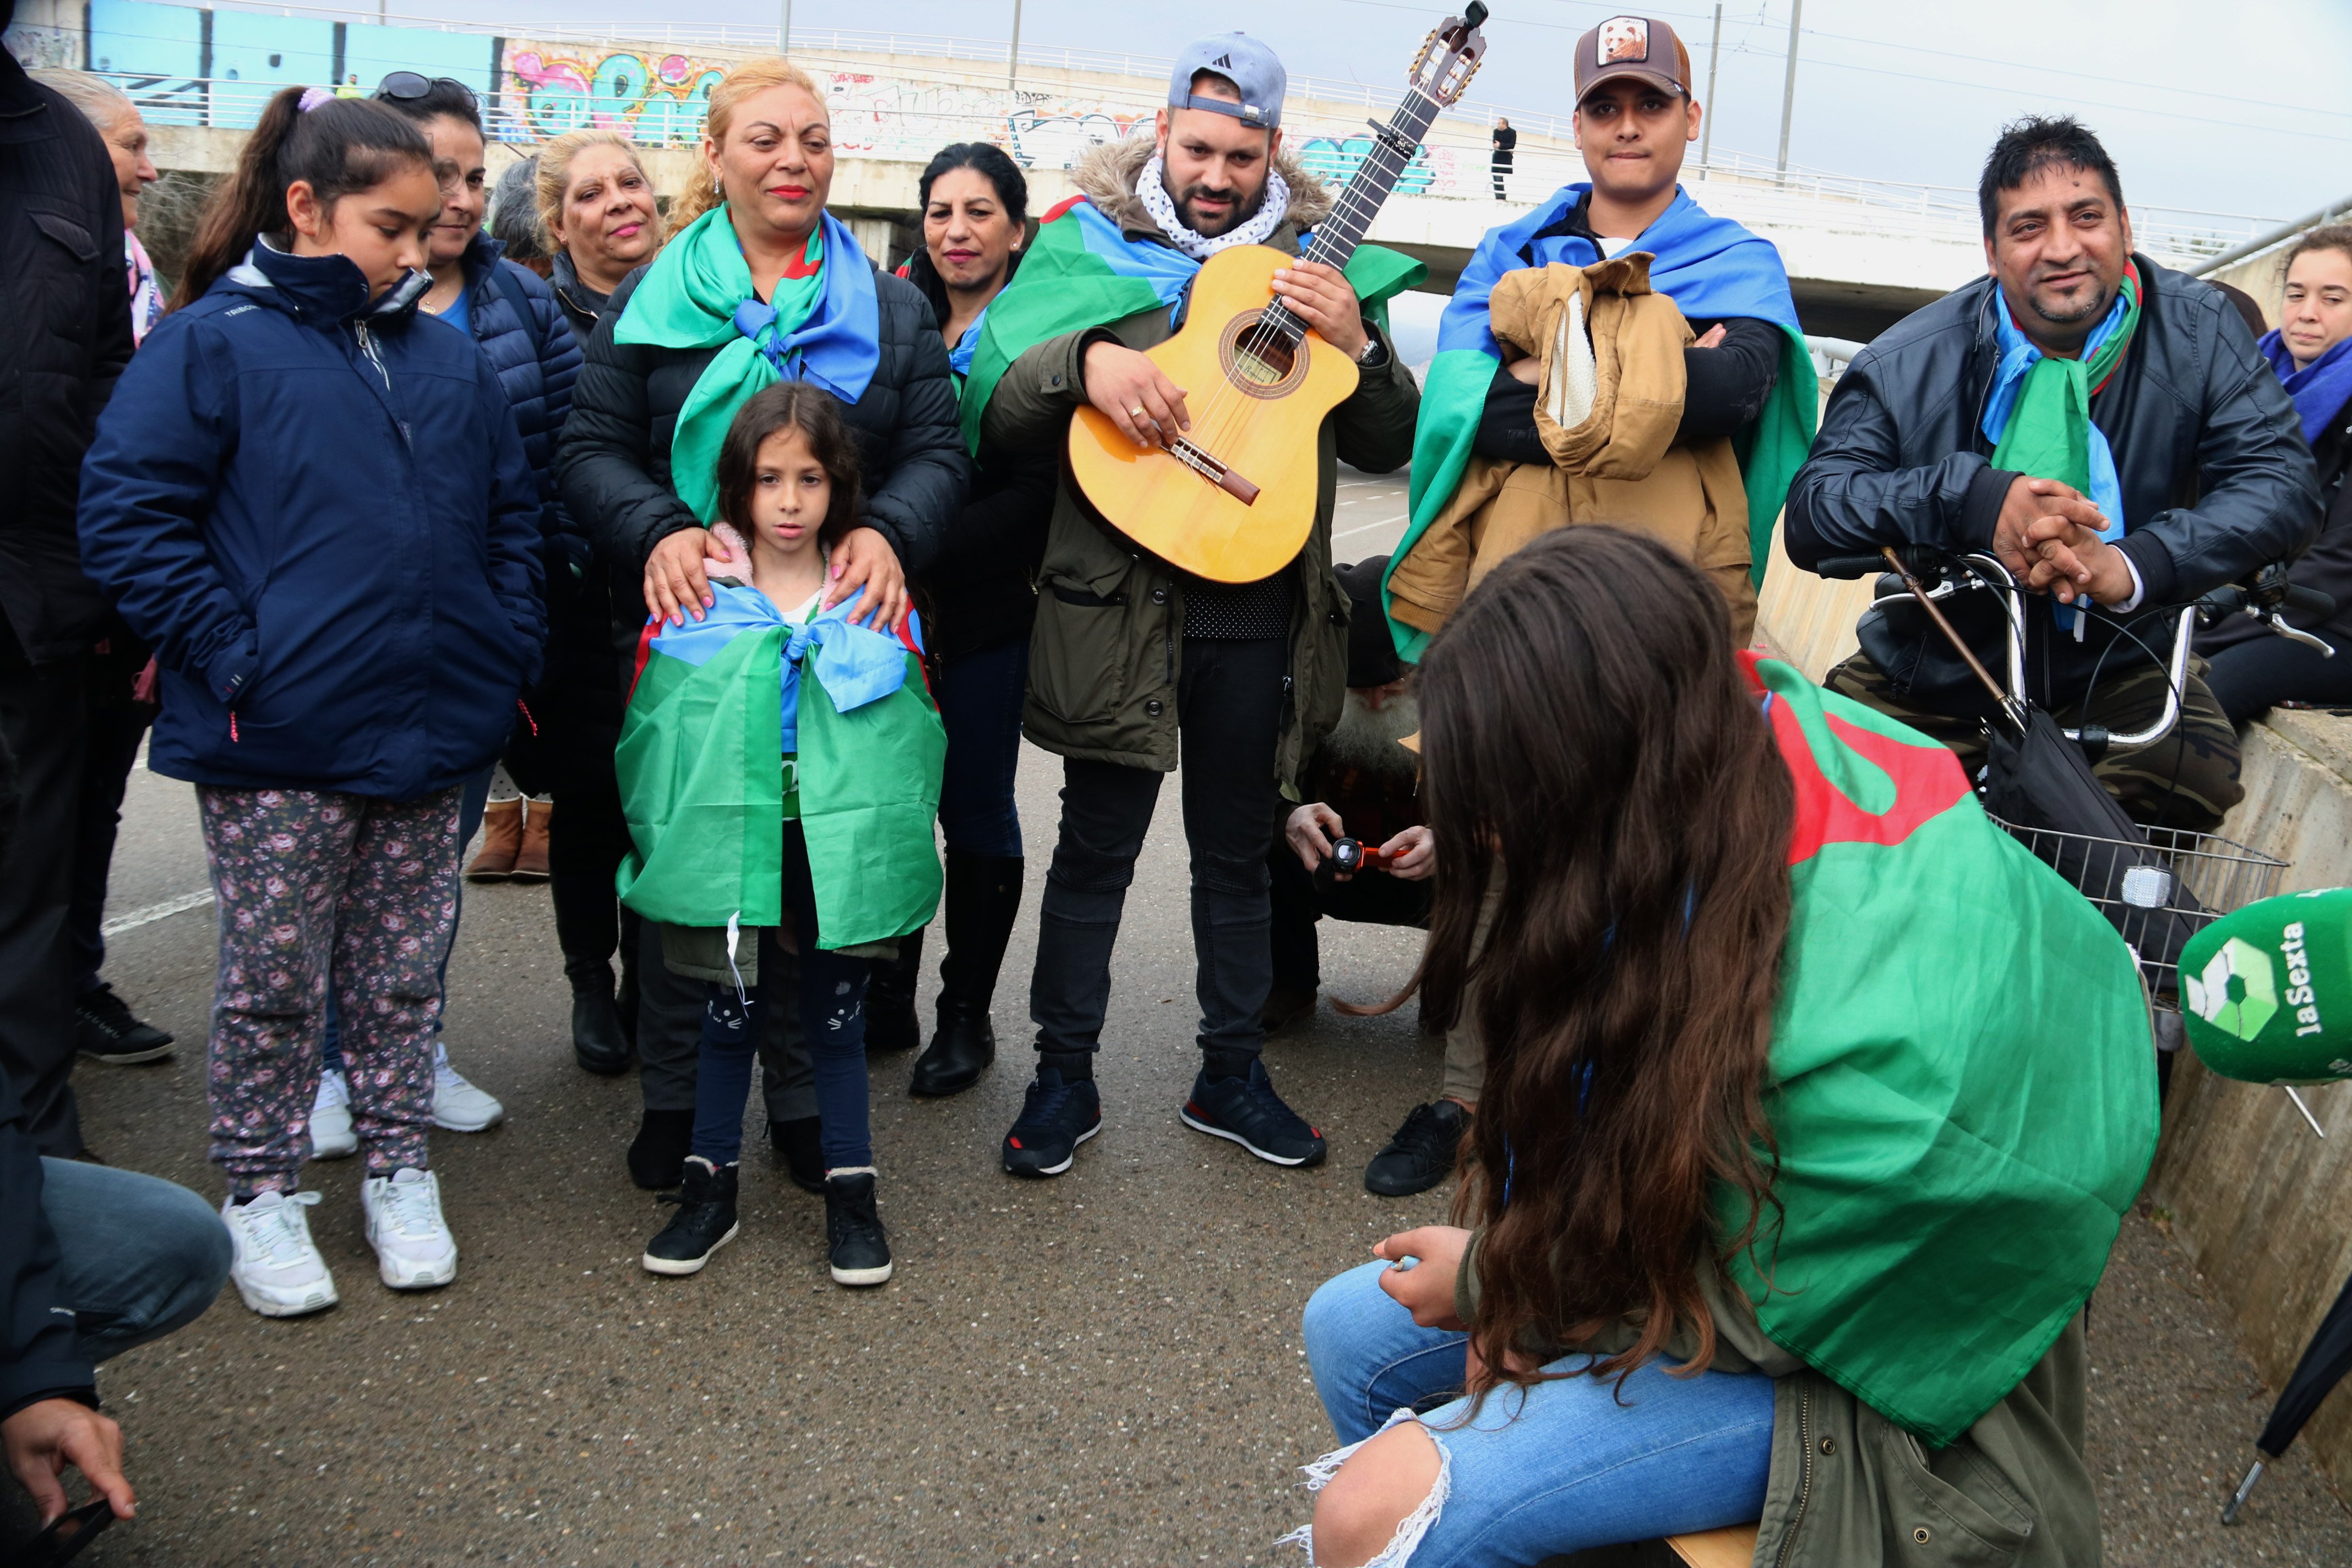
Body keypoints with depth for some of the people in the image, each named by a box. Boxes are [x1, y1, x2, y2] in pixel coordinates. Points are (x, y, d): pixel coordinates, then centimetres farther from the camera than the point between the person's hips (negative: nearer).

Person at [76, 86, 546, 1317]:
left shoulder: (449, 359, 10)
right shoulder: (215, 342, -7)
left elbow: (511, 512, 18)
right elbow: (124, 511, -11)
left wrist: (507, 648, 7)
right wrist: (230, 654, -16)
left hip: (430, 731, 5)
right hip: (274, 742, -4)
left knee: (402, 975, 14)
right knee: (273, 982, 7)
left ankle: (398, 1169, 29)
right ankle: (262, 1193, 23)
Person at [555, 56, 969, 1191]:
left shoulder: (889, 308, 11)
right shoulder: (650, 300, 8)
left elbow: (937, 453, 4)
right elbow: (591, 448, 2)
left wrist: (889, 531, -17)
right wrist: (657, 530, -18)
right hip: (685, 624, 0)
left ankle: (806, 1102, 20)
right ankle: (673, 1097, 21)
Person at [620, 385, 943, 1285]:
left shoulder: (875, 595, 3)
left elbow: (919, 719, 8)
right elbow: (647, 723, 4)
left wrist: (901, 833, 1)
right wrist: (664, 833, -1)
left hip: (842, 844, 0)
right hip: (728, 842, 0)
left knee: (837, 1016, 10)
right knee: (729, 1015, 11)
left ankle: (851, 1195, 22)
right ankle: (709, 1189, 26)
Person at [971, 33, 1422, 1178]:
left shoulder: (1319, 268, 9)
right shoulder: (1087, 249, 4)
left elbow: (1388, 447, 7)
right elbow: (995, 415, -2)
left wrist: (1355, 344, -11)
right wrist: (1083, 364, -21)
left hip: (1260, 611, 2)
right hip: (1117, 601, -2)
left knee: (1236, 852, 14)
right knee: (1096, 847, 6)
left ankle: (1231, 1073, 28)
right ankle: (1065, 1077, 20)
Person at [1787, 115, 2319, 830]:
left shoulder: (2199, 333, -5)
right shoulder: (1908, 366, -9)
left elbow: (2282, 481, -14)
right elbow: (1810, 514, -15)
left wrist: (2134, 565, -33)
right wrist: (1972, 498, -33)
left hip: (2112, 673, 0)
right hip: (1929, 684, 1)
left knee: (2196, 775, -29)